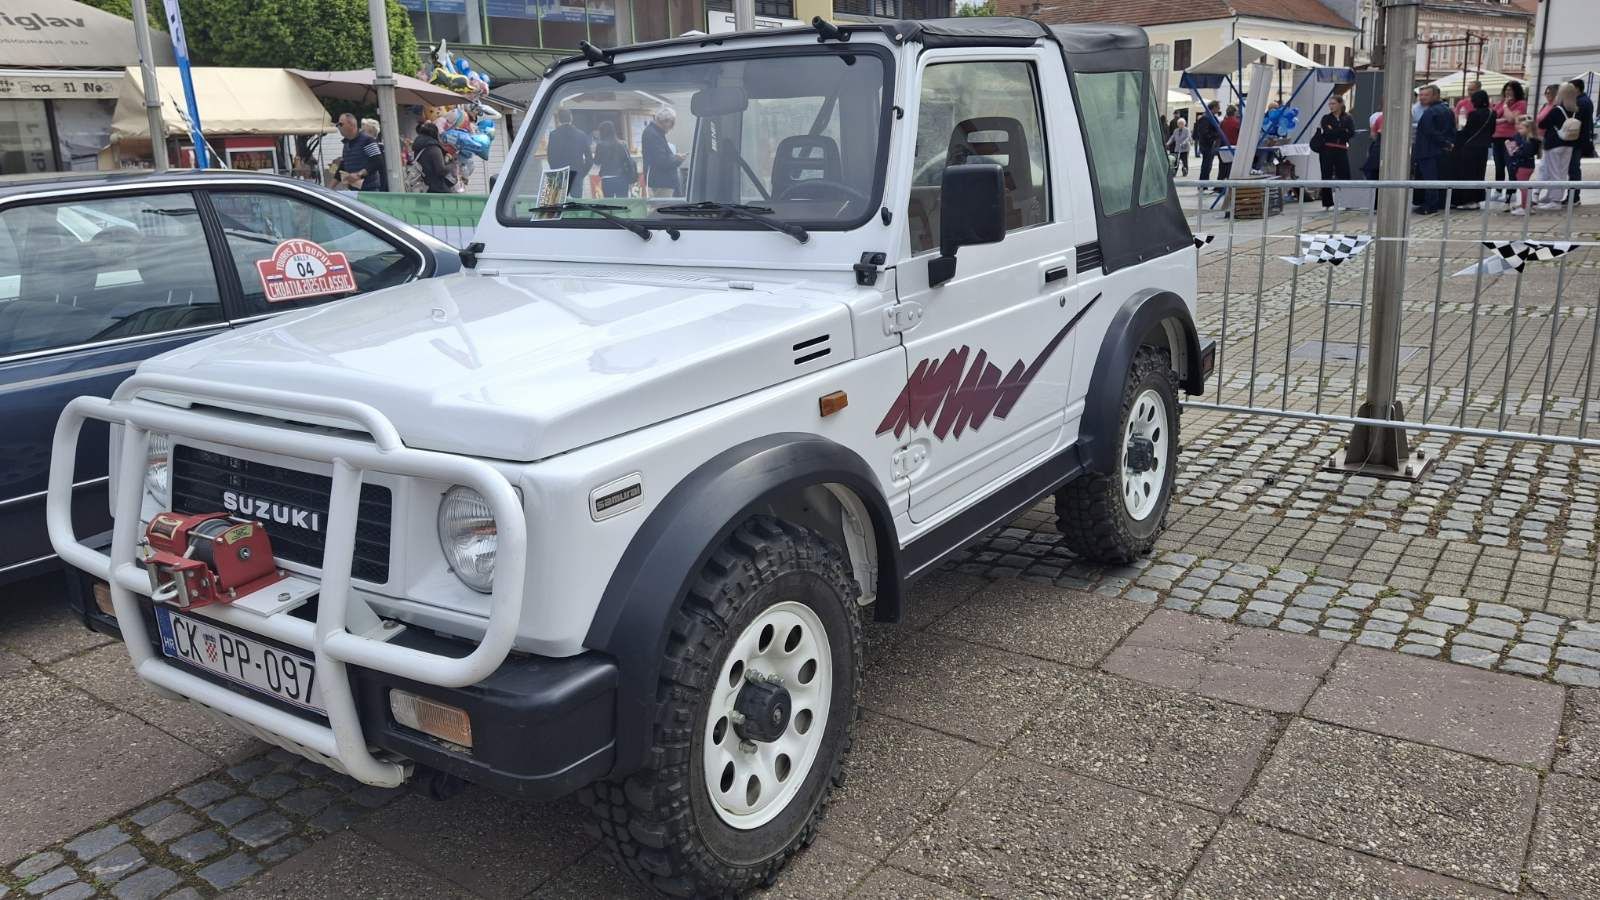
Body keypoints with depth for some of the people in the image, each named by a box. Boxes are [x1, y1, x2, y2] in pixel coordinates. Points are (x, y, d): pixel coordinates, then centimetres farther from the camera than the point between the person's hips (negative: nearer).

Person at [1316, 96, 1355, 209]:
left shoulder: (1348, 119, 8)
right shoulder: (1326, 118, 7)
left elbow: (1352, 133, -6)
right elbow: (1327, 132, -9)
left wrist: (1333, 132, -11)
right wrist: (1343, 131, -9)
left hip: (1342, 151, 0)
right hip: (1327, 151, 0)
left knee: (1344, 176, -2)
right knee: (1327, 176, 0)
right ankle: (1328, 203, 6)